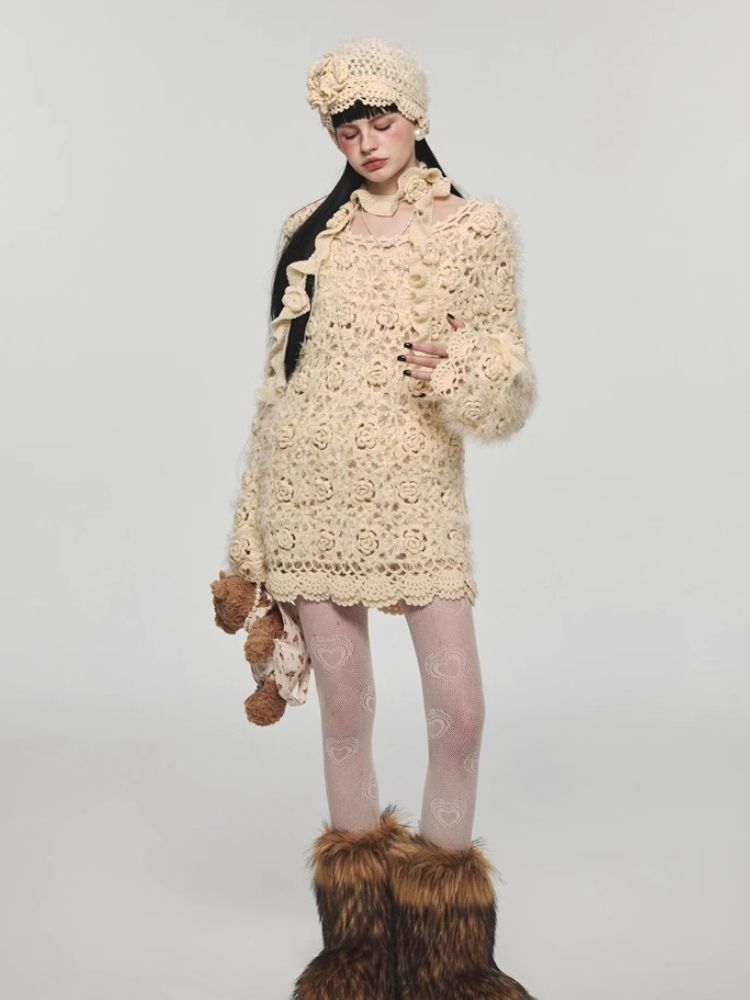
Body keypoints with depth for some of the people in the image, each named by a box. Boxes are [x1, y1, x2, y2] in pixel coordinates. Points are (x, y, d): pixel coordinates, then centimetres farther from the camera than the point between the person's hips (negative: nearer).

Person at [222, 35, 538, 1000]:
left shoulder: (478, 227, 3)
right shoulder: (310, 229, 10)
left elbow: (512, 393, 3)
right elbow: (277, 377, 12)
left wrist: (461, 371, -21)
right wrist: (252, 525, 9)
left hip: (418, 494, -1)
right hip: (313, 492, 2)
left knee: (460, 713, -6)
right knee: (345, 715, 7)